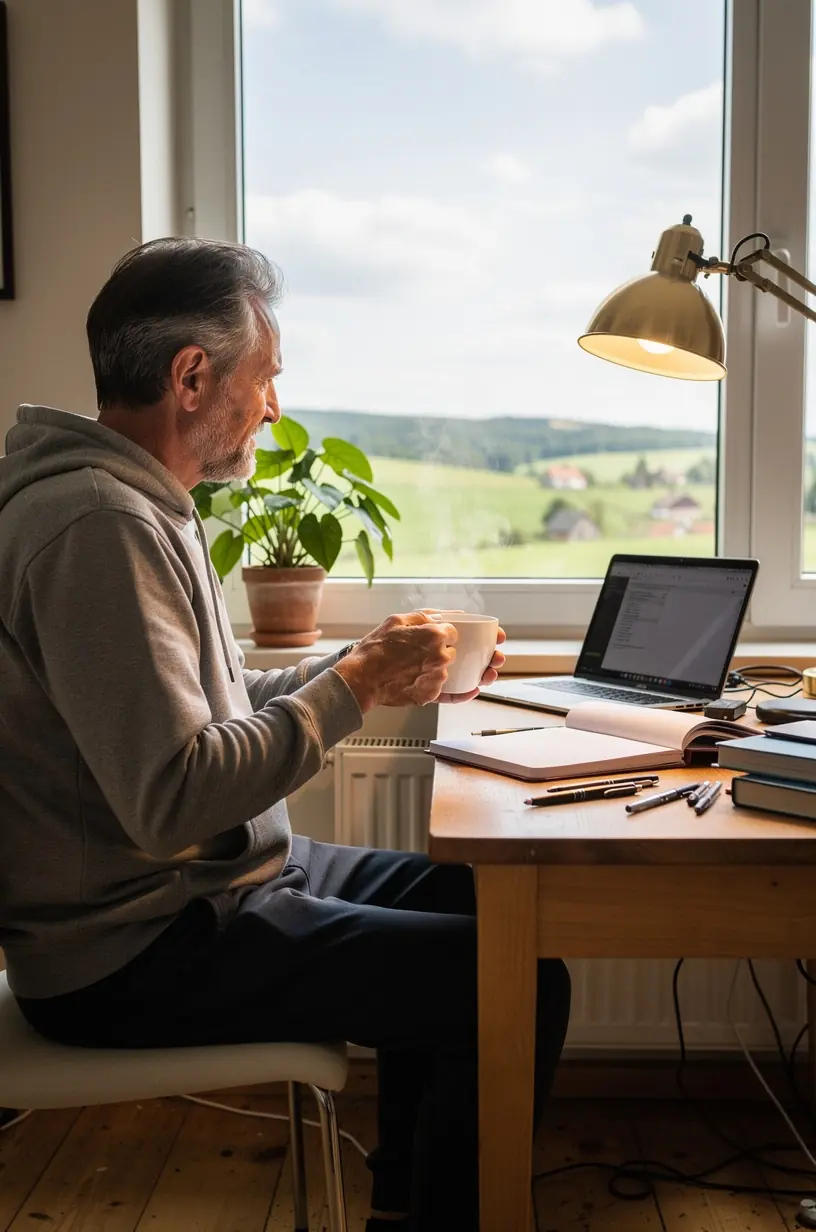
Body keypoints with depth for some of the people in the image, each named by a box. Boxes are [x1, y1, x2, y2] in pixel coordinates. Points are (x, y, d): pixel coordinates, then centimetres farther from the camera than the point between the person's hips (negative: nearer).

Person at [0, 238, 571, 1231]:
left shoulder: (137, 501, 11)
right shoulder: (97, 524, -23)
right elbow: (173, 798, -29)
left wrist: (378, 665, 5)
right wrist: (358, 684, -20)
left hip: (204, 882, 11)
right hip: (136, 957, -11)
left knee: (465, 900, 19)